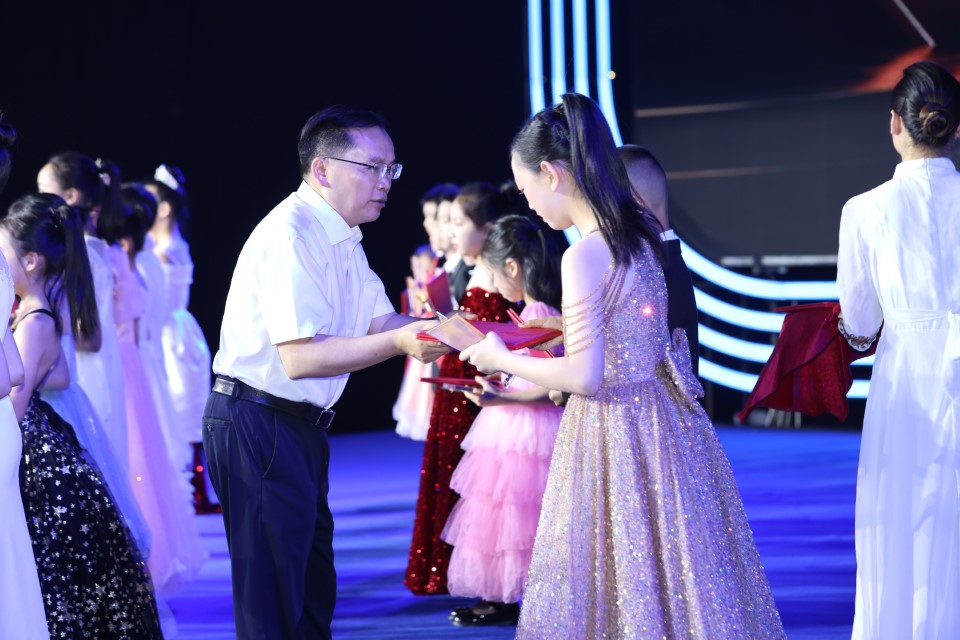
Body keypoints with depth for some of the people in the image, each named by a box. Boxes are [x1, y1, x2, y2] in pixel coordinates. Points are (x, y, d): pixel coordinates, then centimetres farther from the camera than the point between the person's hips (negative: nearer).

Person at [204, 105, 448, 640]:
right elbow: (300, 358, -27)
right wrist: (397, 343, -32)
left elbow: (382, 322, 8)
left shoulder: (343, 240, 12)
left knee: (314, 588, 18)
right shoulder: (290, 235, -21)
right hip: (258, 428, -10)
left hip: (300, 427, 10)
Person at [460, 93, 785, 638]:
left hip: (616, 425, -8)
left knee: (624, 583, 1)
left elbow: (585, 376, -18)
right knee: (674, 575, 14)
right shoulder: (641, 232, 7)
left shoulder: (586, 255, -18)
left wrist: (503, 359, -6)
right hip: (663, 417, 8)